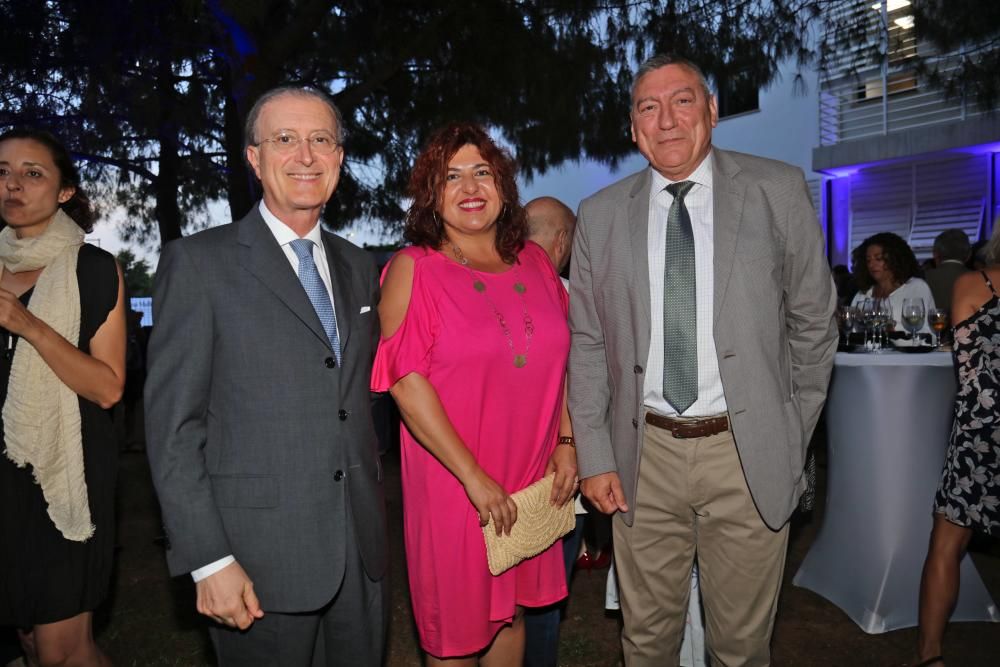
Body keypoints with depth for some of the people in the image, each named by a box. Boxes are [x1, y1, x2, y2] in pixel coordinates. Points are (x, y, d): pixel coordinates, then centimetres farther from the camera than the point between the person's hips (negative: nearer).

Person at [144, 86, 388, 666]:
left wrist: (375, 512, 11)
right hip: (260, 556, -5)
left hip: (362, 551, 5)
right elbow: (173, 425, -9)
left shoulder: (358, 267, 10)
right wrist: (209, 561, -13)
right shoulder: (199, 262, -7)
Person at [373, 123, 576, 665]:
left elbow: (557, 361, 13)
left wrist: (566, 443, 4)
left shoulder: (533, 262, 6)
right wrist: (475, 478, -17)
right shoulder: (413, 269, -8)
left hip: (529, 479, 4)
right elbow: (406, 382, -15)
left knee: (512, 611, 18)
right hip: (453, 482, -4)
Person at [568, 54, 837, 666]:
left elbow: (813, 322, 3)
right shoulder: (600, 215, 3)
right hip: (644, 455, 2)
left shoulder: (779, 191, -1)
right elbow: (587, 344, 4)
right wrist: (595, 456, 0)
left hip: (747, 454, -1)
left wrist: (794, 440, 4)